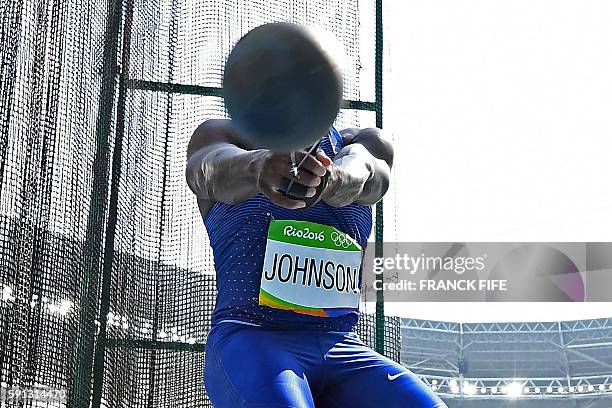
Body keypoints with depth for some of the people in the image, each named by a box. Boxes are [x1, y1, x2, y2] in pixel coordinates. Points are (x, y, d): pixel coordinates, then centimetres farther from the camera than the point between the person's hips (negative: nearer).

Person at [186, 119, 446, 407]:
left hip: (343, 348, 3)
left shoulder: (368, 143, 20)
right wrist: (256, 165, -37)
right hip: (247, 340, -2)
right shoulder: (219, 133, 16)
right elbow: (214, 166, -11)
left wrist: (332, 179, -33)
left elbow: (362, 171, -6)